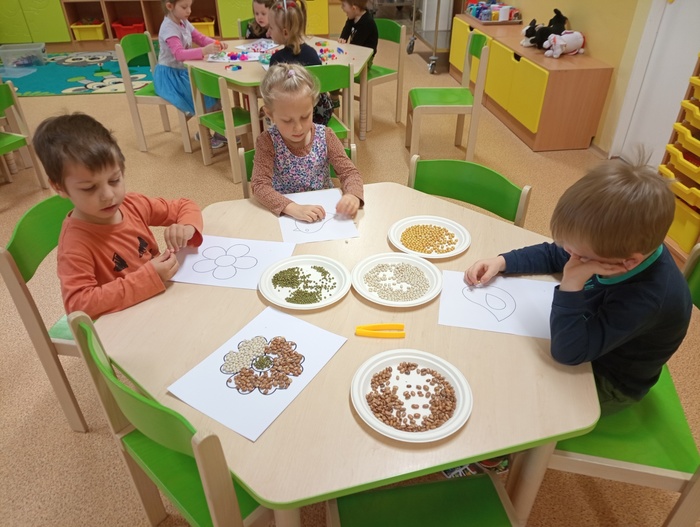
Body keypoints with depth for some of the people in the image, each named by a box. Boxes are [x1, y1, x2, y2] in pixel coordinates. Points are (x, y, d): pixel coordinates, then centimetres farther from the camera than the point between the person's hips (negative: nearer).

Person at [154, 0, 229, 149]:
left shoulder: (184, 23, 4)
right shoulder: (169, 28, -23)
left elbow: (200, 38, 7)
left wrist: (216, 43, -16)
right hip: (169, 75, -8)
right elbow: (179, 54, -36)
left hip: (184, 70, 8)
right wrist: (204, 51, -49)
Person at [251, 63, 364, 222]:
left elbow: (349, 172, -7)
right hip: (284, 214, -1)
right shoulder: (267, 142, -12)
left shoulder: (325, 136, -7)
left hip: (324, 209, 2)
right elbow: (260, 185, -20)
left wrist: (353, 195, -30)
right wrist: (294, 208, -36)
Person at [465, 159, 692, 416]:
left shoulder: (646, 297, -40)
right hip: (593, 336, 6)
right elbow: (552, 254, -4)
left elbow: (567, 351, -38)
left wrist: (572, 284, -46)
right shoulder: (619, 244, -21)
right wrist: (501, 262, -17)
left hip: (609, 383, -6)